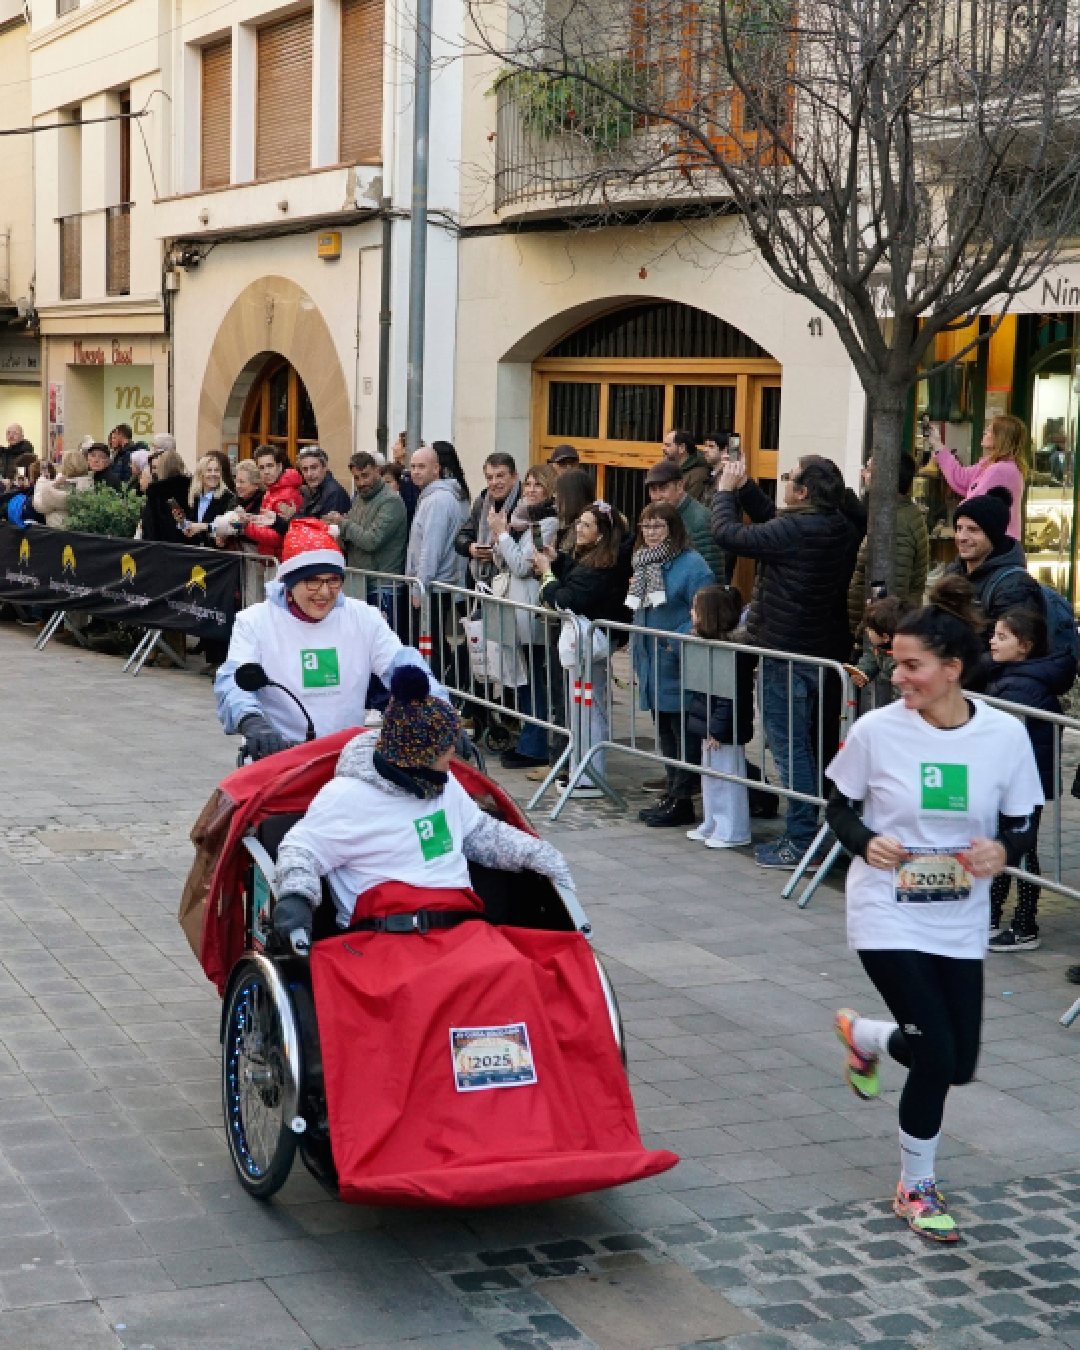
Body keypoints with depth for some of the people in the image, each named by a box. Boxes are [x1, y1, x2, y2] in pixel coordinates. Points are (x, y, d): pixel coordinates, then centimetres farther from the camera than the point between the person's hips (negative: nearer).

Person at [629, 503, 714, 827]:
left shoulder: (691, 564, -15)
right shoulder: (644, 563, 12)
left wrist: (677, 643, -23)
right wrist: (637, 650, 15)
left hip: (678, 667, -9)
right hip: (652, 664, 9)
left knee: (683, 732, -1)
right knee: (664, 731, 15)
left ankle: (682, 801, 6)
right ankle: (673, 792, 24)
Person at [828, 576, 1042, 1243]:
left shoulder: (1006, 735, -8)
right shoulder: (877, 730, -12)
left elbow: (1021, 828, 1)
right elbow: (840, 807, 1)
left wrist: (1001, 850, -21)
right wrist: (865, 843, -20)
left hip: (960, 922, 3)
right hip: (888, 917, -3)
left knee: (958, 1062, 9)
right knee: (937, 1053, -10)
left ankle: (864, 1034, 42)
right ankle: (917, 1187, 18)